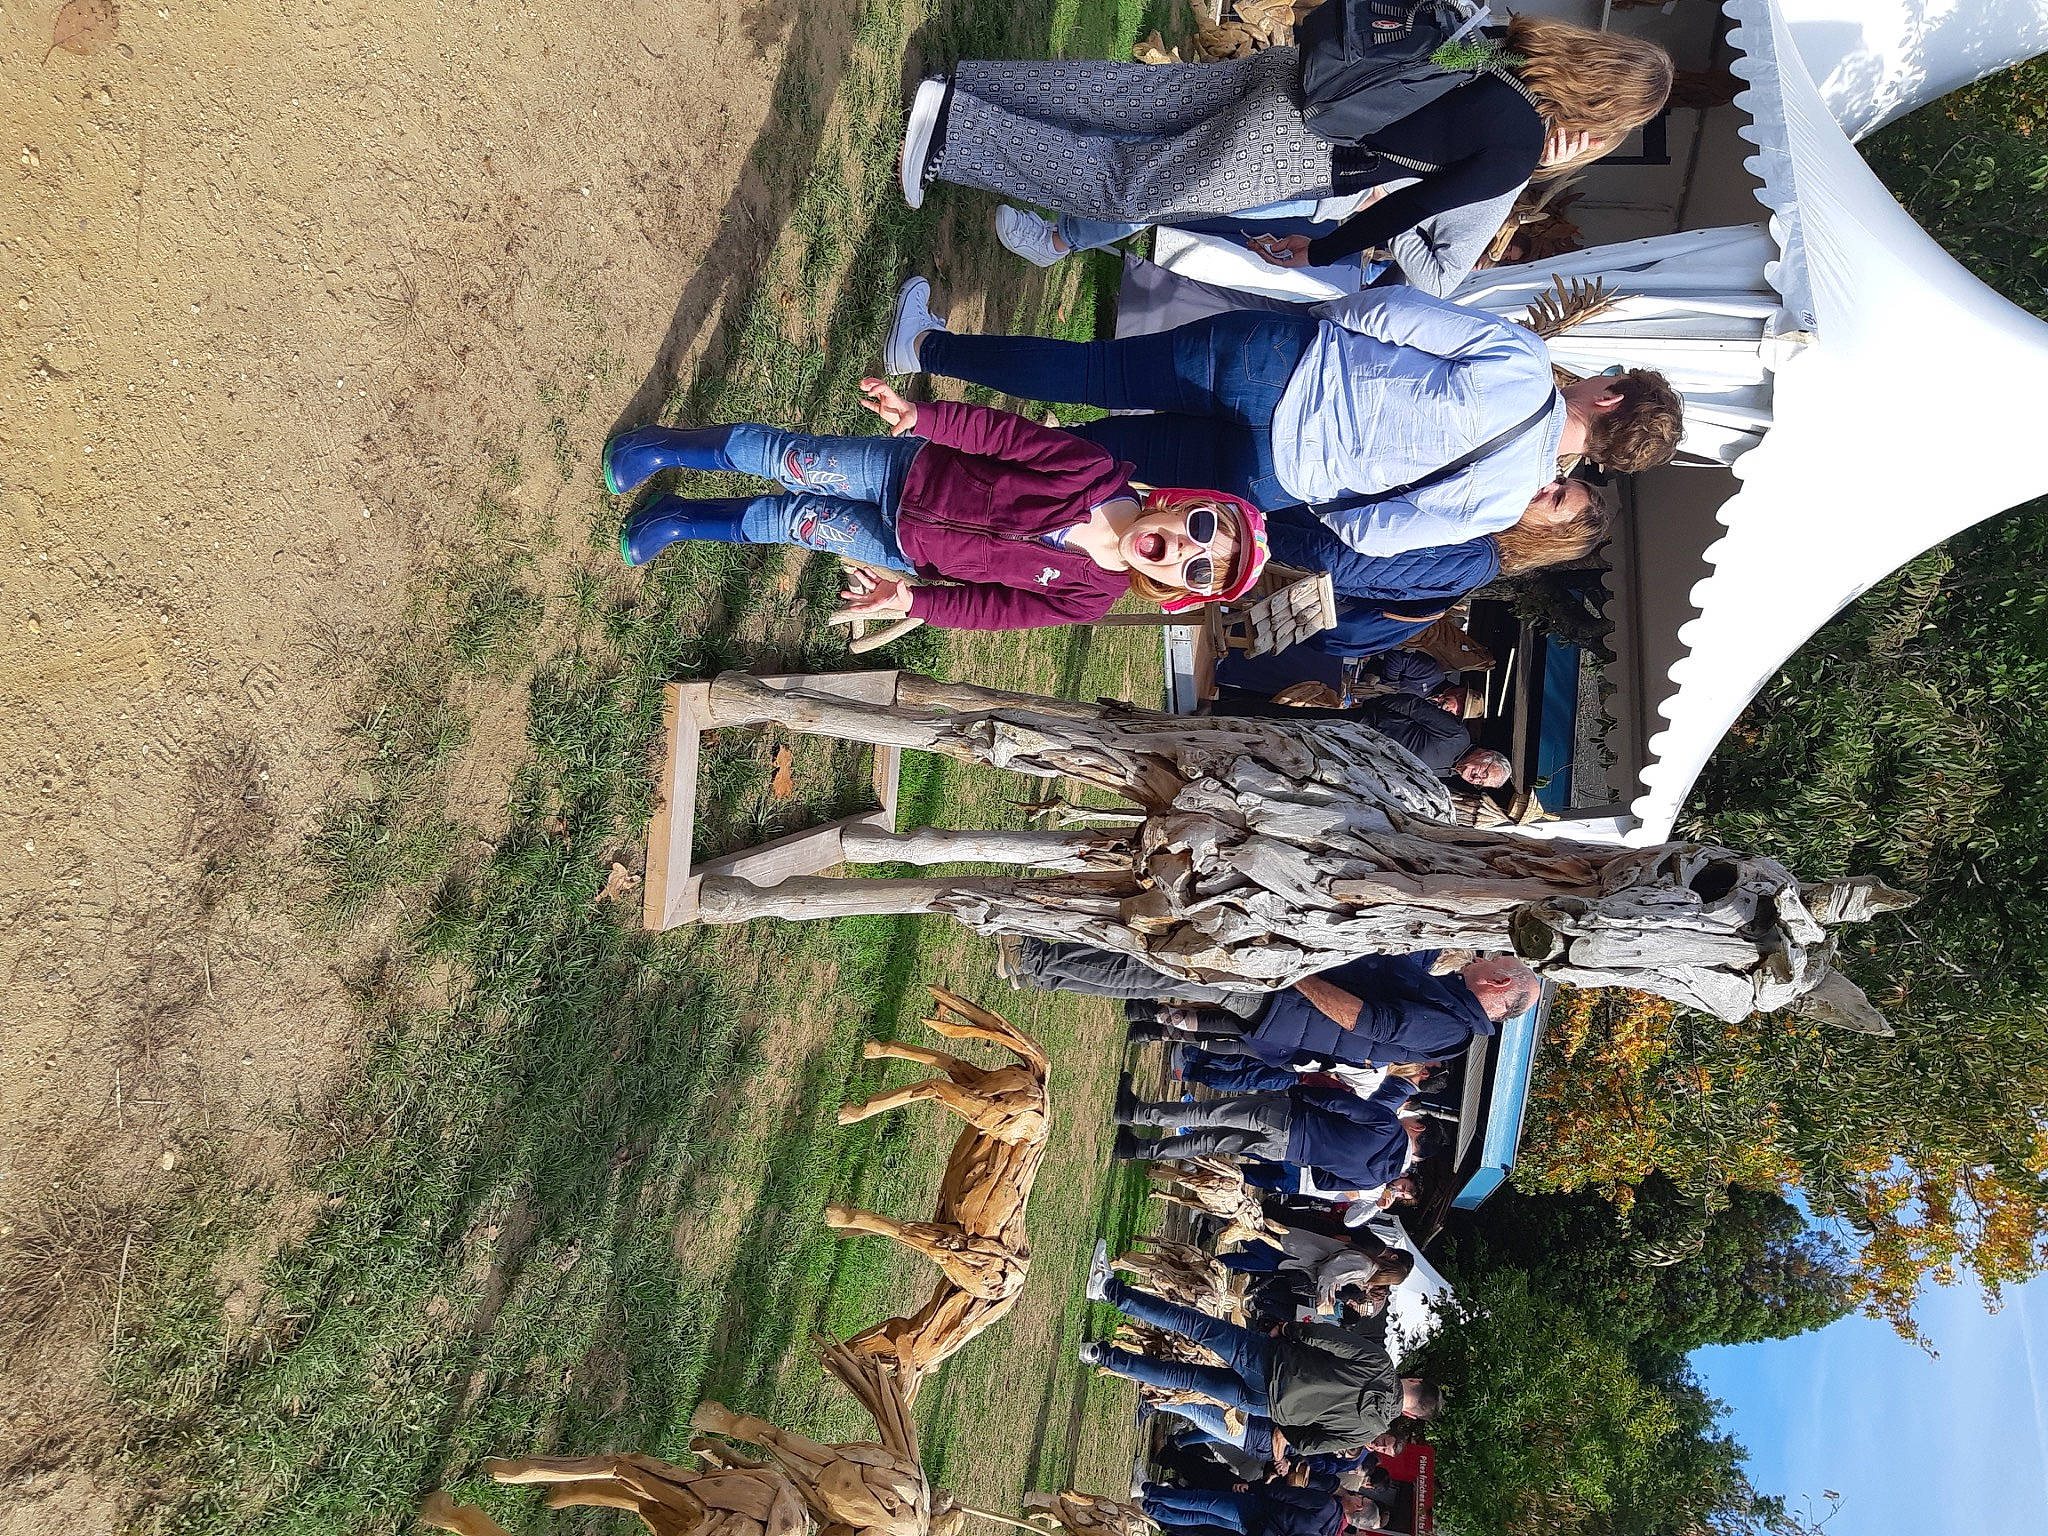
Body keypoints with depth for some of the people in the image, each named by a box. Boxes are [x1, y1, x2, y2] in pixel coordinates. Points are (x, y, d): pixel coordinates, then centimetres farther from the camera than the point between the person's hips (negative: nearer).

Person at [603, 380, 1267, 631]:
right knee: (782, 456, -6)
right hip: (911, 467, 0)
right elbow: (1000, 432, -15)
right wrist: (919, 415, -25)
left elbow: (995, 606, -14)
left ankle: (683, 520, 26)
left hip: (904, 547, 0)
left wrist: (911, 600, -21)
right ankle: (664, 448, 21)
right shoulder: (1094, 472, -22)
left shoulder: (1093, 595, -20)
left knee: (786, 519, -3)